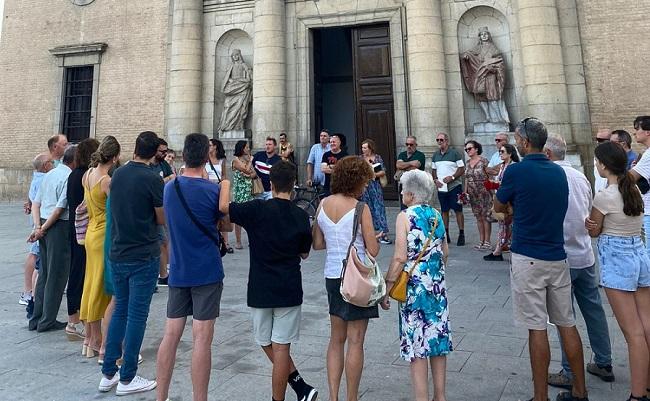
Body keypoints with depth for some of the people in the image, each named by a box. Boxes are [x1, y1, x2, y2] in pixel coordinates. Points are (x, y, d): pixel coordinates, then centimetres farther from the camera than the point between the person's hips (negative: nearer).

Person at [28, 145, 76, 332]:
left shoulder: (49, 174, 14)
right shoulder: (70, 178, -12)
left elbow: (36, 203, 11)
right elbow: (60, 208, -17)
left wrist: (38, 227, 3)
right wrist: (43, 230, -7)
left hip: (44, 225, 8)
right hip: (59, 227, -8)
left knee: (44, 273, 15)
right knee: (57, 275, 2)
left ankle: (36, 318, 22)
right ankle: (48, 321, 9)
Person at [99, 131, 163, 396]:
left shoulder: (117, 174, 5)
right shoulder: (153, 179, -14)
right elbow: (162, 220, -7)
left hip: (118, 254, 6)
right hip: (144, 257, -6)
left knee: (120, 310, 17)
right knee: (137, 315, 3)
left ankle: (108, 373, 24)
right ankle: (127, 379, 12)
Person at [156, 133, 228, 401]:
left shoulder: (169, 187, 3)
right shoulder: (213, 190, -13)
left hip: (178, 272, 5)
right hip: (207, 273, -5)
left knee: (171, 334, 12)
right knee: (202, 339, 0)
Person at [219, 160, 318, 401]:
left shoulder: (257, 209, -12)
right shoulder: (301, 216, -3)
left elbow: (223, 207, -8)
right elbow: (304, 254, 8)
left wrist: (226, 184, 8)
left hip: (260, 290, -1)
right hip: (289, 291, 1)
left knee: (268, 345, 15)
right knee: (281, 347, 7)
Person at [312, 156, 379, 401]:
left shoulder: (323, 204, 3)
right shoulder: (360, 209, -14)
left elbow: (317, 244, 8)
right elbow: (373, 250, -13)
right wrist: (369, 239, 8)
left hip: (332, 277, 6)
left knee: (336, 339, 17)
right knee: (355, 341, 6)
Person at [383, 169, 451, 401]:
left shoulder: (405, 217, -13)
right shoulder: (436, 215, 5)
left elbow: (400, 258, -17)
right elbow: (445, 253, 11)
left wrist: (387, 287, -11)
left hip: (414, 286, -6)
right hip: (438, 286, 6)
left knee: (416, 344, 4)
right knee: (438, 339, 15)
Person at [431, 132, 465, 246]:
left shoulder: (454, 153, -4)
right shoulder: (435, 155, 12)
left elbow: (462, 169, -7)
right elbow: (433, 170, 18)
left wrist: (452, 177, -19)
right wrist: (435, 180, 0)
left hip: (454, 187, -5)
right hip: (441, 188, 5)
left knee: (458, 211, -3)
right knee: (444, 211, 9)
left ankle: (461, 235, 2)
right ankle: (446, 235, 17)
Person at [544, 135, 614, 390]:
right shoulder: (580, 177, 8)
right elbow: (589, 214, 16)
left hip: (561, 257, -7)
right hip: (585, 255, 7)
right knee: (594, 310, 17)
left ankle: (570, 374, 11)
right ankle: (604, 364, 29)